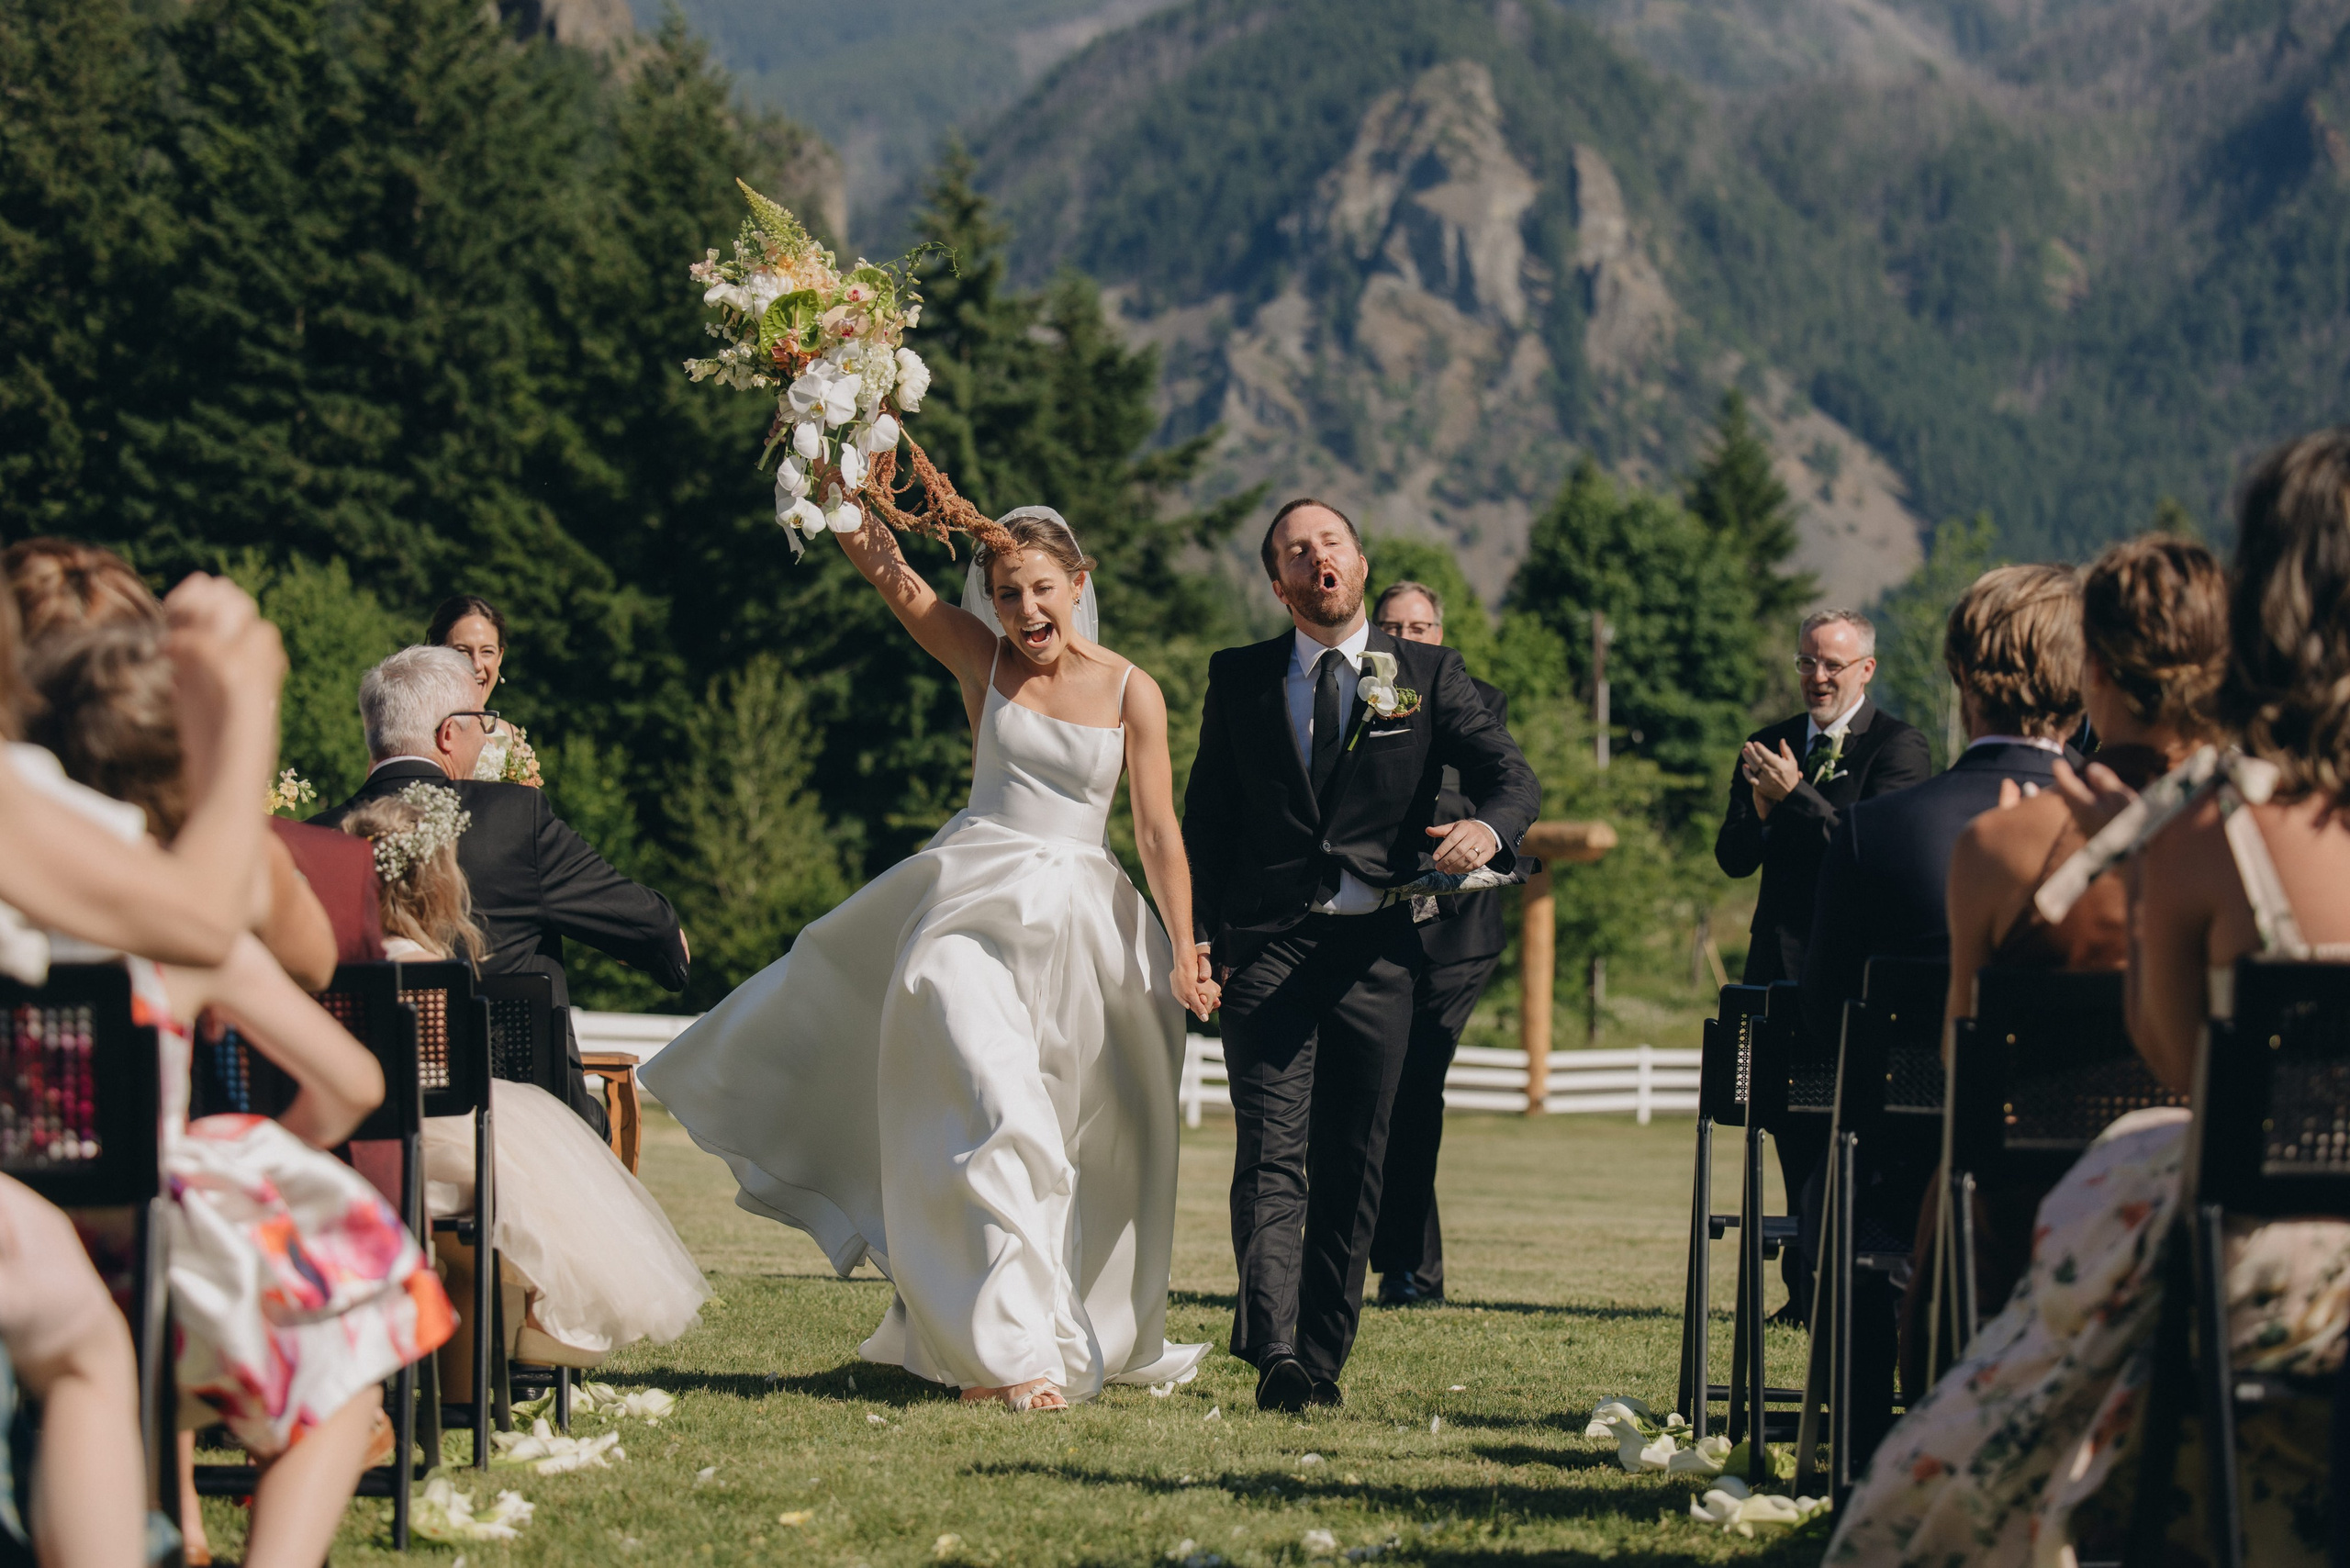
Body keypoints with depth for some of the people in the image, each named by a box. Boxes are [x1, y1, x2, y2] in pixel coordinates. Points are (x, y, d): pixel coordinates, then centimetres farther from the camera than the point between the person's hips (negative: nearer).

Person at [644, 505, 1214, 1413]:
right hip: (976, 910, -2)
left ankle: (1077, 1334, 28)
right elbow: (877, 562, -6)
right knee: (992, 1118, -17)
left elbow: (1159, 833, -1)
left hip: (1081, 928, 2)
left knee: (1073, 1148, 10)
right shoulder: (979, 658, 3)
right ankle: (1011, 1348, -20)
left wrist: (1184, 954, -10)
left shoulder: (1131, 692, 2)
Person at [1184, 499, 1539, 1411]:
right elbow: (1206, 818, 12)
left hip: (1375, 954, 1)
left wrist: (1490, 827, -22)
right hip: (1265, 949, -1)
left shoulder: (1427, 675, 10)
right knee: (1273, 1156, -12)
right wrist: (1197, 933, -2)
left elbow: (1512, 777, 3)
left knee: (1352, 1166, 4)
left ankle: (1323, 1360, 11)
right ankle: (1275, 1354, -22)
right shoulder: (1239, 679, 12)